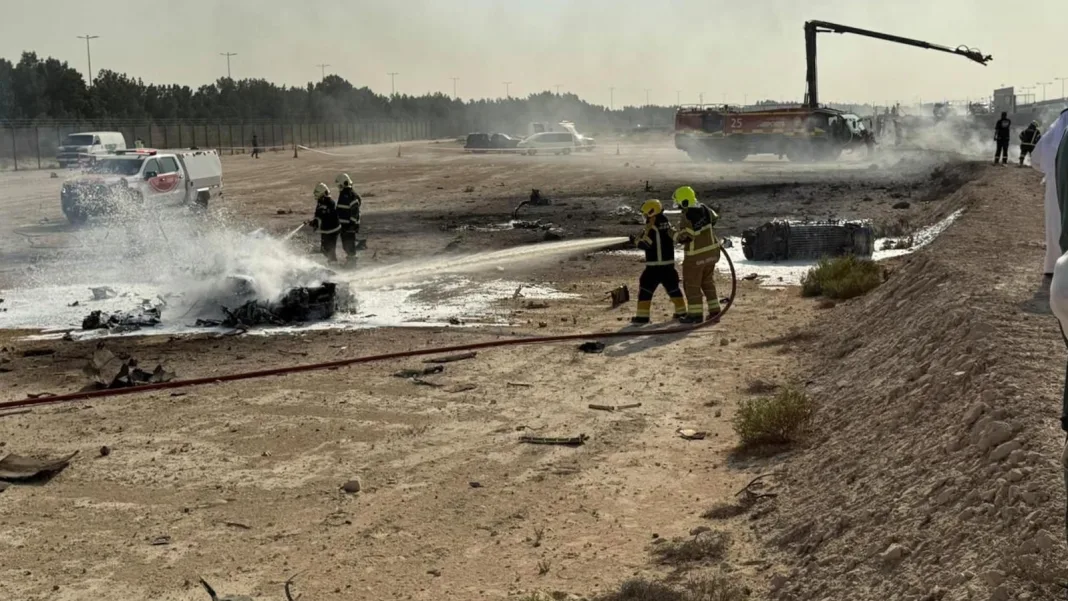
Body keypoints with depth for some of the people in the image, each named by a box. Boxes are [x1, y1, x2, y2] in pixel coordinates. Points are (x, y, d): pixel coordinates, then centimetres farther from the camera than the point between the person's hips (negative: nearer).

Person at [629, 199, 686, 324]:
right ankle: (681, 311, 25)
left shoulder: (651, 227, -15)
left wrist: (635, 240, 1)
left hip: (654, 265, -7)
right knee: (673, 287, 19)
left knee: (646, 288, -2)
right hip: (669, 263, 7)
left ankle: (642, 316, -6)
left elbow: (646, 244, -17)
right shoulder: (667, 224, 7)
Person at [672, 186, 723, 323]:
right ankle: (714, 311, 20)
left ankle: (695, 314, 10)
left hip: (695, 256, -7)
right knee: (708, 282, 18)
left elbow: (682, 238, -23)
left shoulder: (686, 219, -25)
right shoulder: (704, 209, -2)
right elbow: (715, 218, 17)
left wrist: (673, 235, -2)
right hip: (711, 251, 7)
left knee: (692, 285, 6)